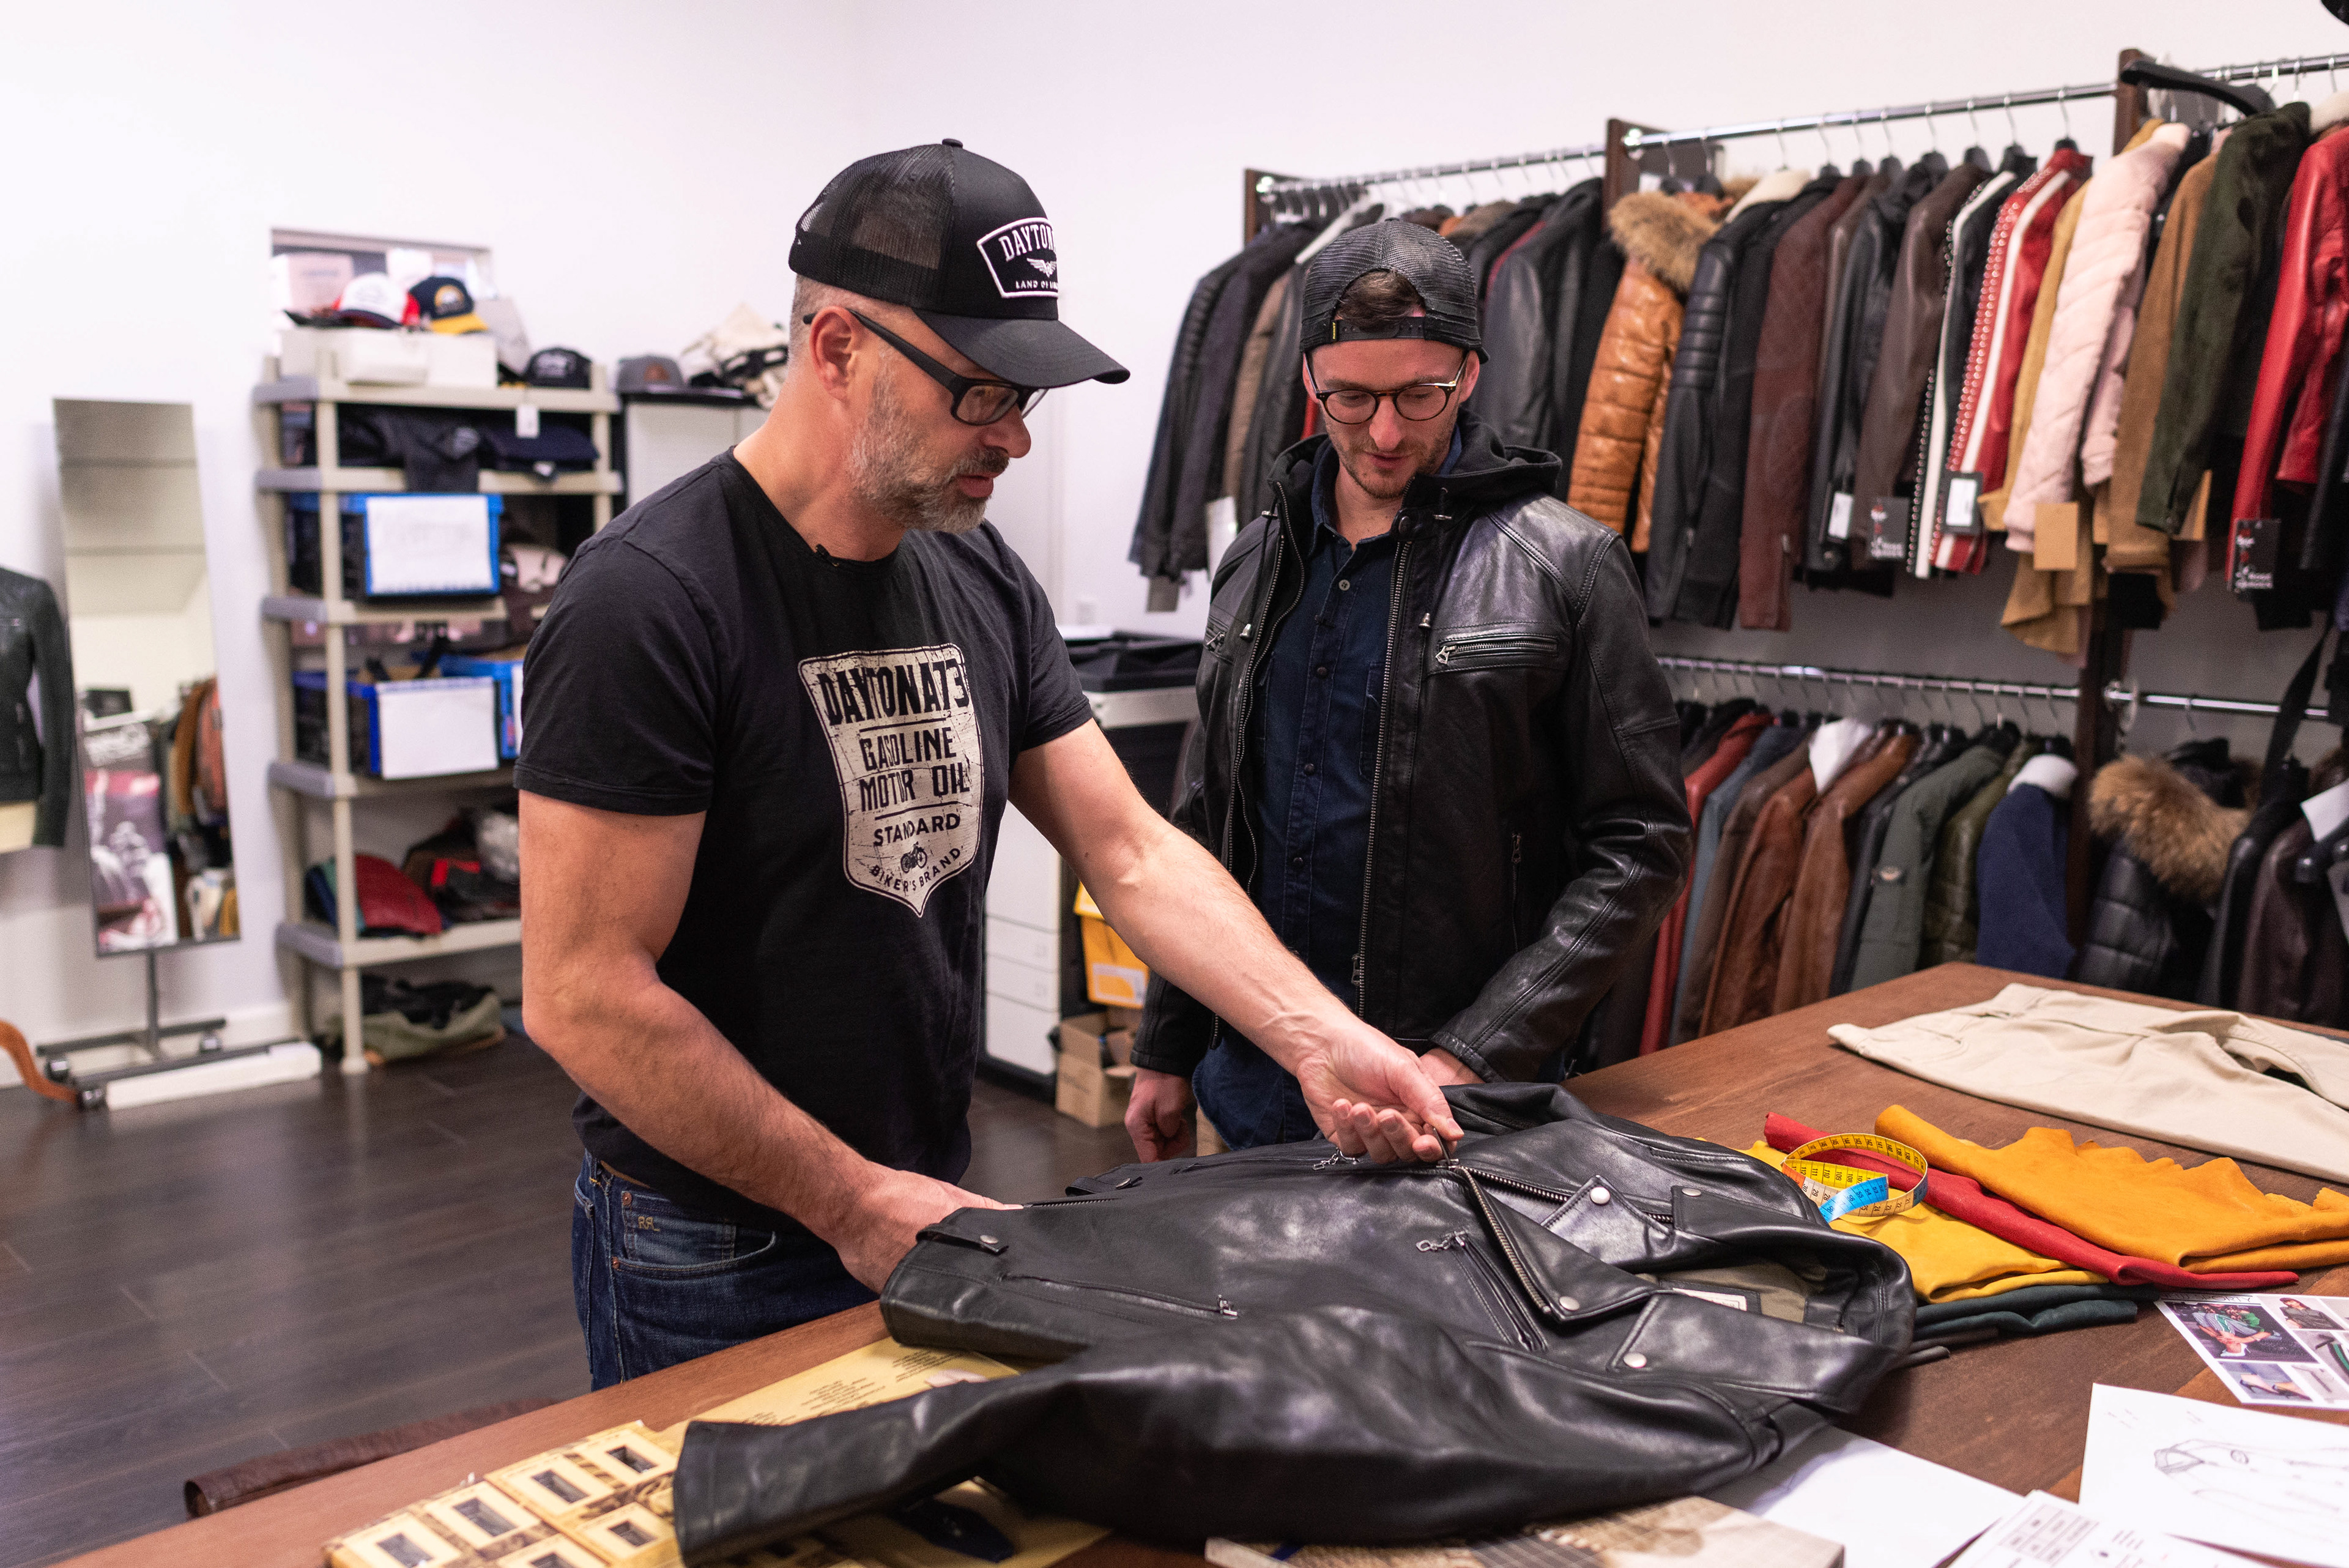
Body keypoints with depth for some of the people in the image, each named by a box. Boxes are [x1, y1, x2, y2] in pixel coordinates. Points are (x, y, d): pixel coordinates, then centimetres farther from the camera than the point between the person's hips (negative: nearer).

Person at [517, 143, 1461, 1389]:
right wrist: (852, 1200, -18)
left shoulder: (982, 582, 2)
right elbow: (582, 993, -22)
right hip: (712, 1264, -6)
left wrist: (1318, 1039, -12)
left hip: (930, 1212, 7)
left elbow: (1133, 853, 1)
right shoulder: (650, 598, -20)